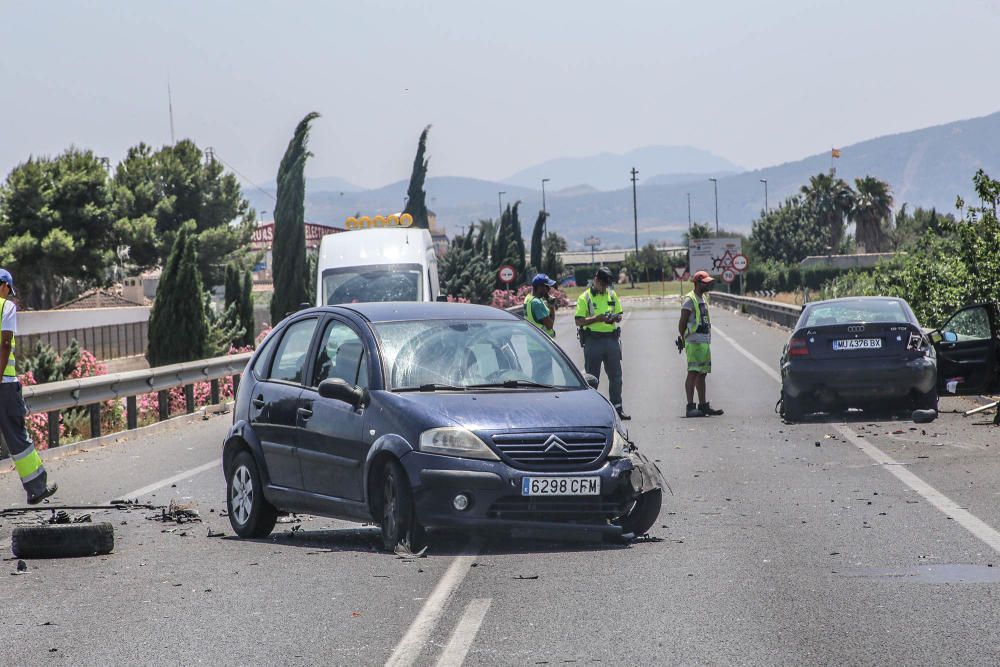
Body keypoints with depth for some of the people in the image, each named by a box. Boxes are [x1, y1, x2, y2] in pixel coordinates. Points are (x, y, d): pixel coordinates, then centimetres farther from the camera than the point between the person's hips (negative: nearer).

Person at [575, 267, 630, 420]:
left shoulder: (612, 295, 12)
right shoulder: (585, 297, -4)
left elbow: (619, 315, 18)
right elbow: (579, 321, -9)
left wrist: (615, 318, -6)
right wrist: (597, 318, -21)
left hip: (612, 339, 4)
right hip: (593, 340, -4)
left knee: (616, 376, 5)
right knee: (592, 377, 2)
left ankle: (617, 407, 11)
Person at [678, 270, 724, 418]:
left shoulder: (702, 299, 19)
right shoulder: (689, 299, -9)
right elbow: (682, 323, -11)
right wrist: (683, 340, -11)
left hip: (705, 342, 9)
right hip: (694, 342, -9)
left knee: (702, 373, 12)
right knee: (693, 372, -12)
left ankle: (703, 405, 17)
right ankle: (690, 407, -15)